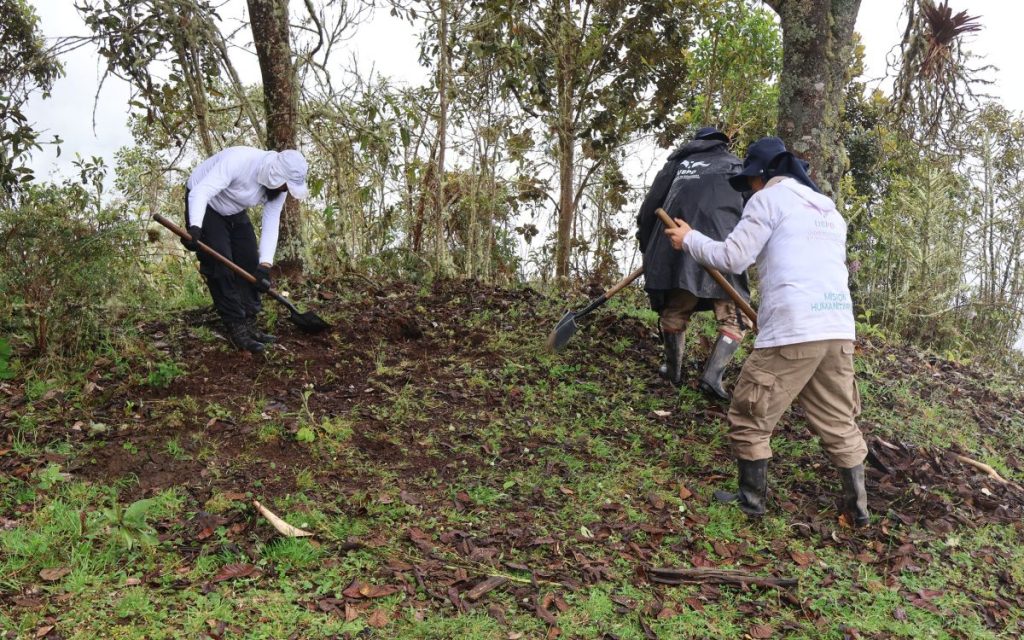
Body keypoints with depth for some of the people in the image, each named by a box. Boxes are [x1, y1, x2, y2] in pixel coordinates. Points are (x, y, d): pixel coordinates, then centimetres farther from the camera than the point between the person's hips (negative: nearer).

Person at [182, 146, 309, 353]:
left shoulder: (278, 187, -16)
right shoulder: (239, 160, -36)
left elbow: (271, 226, -15)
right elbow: (200, 192, -41)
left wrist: (265, 265, -26)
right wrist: (194, 227, -56)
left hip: (234, 212, 7)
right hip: (203, 204, -7)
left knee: (250, 263, 1)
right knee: (220, 266, -16)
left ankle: (249, 324, 7)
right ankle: (236, 328, -13)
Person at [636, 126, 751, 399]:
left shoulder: (677, 163, 25)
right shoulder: (734, 166, 20)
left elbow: (650, 206, 17)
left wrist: (648, 249, 25)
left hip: (676, 247, 3)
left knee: (674, 310, 19)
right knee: (734, 318, 5)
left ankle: (673, 371, 30)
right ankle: (712, 375, -9)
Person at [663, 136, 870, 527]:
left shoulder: (769, 198, 2)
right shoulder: (829, 210, 24)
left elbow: (733, 258, -4)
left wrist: (689, 239, 11)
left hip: (793, 332, -7)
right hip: (839, 329, 7)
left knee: (750, 417, 7)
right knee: (839, 422, 16)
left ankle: (752, 499, 18)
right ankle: (857, 506, 20)